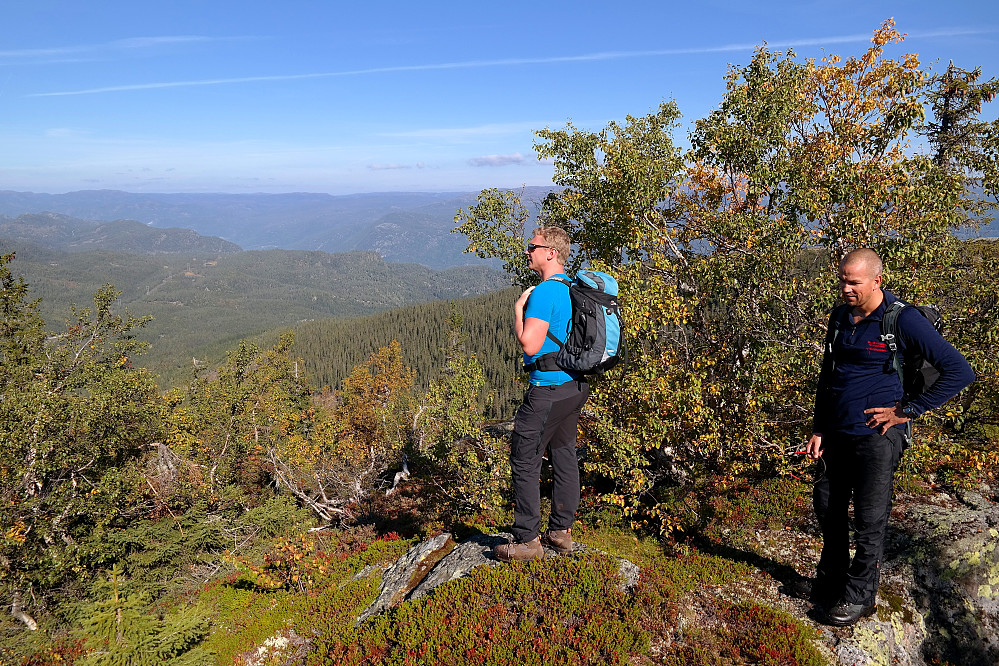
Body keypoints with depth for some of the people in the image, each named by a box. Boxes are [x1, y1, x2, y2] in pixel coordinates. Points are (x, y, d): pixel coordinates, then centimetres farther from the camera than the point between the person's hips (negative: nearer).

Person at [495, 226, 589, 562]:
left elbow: (530, 345, -24)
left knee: (524, 460, -1)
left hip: (549, 388, -10)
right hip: (575, 386, 10)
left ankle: (527, 540, 6)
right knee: (564, 455, 15)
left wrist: (518, 309, -10)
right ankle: (561, 531, 25)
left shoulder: (544, 292, -18)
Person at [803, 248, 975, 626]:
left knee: (869, 523, 4)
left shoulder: (904, 321, -13)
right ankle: (829, 581, 35)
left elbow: (959, 372, -13)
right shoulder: (840, 318, 6)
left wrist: (908, 411, -13)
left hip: (876, 438, -6)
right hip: (837, 435, 7)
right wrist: (818, 429, 12)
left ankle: (859, 597, 22)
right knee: (828, 508, 16)